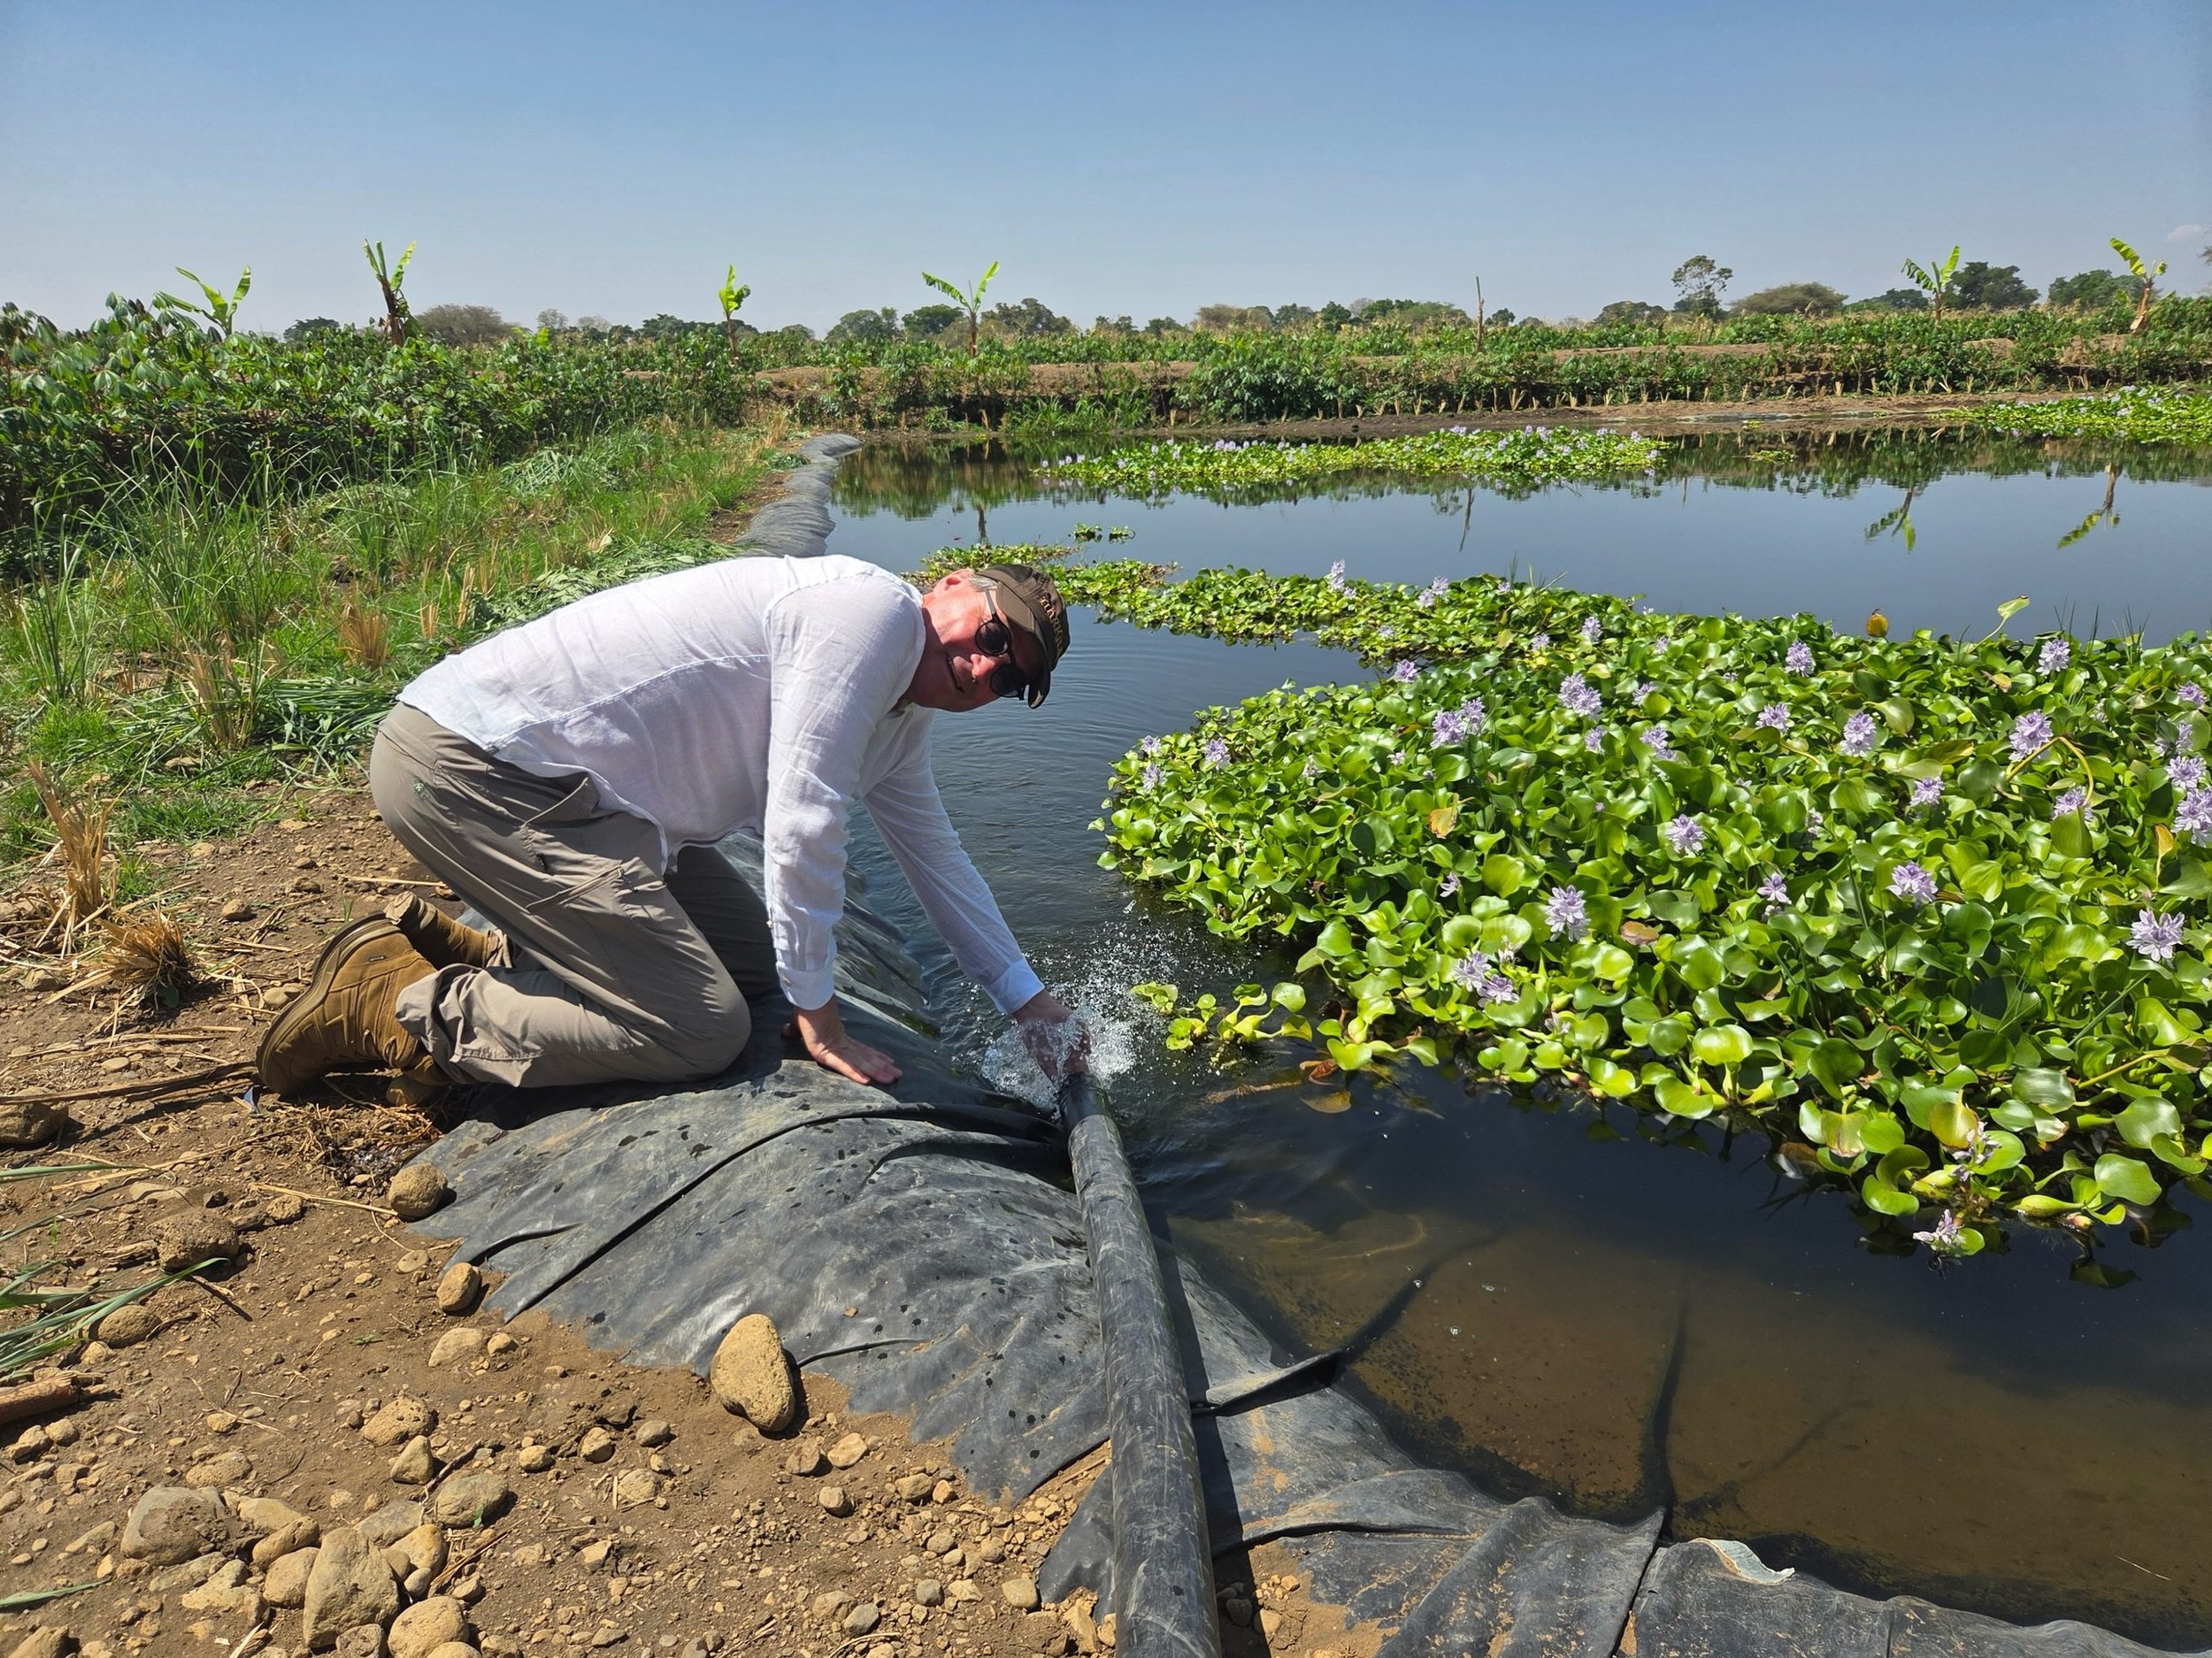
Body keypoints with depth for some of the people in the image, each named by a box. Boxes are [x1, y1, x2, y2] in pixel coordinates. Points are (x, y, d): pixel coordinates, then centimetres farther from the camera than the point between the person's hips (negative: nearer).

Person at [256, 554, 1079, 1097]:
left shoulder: (902, 719, 15)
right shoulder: (876, 607, -15)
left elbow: (936, 856, 27)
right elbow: (800, 823, -19)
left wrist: (1028, 999, 26)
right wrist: (818, 1019, -10)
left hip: (559, 781, 10)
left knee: (756, 963, 13)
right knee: (704, 1030, -12)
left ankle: (465, 950, 17)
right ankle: (394, 1002, -3)